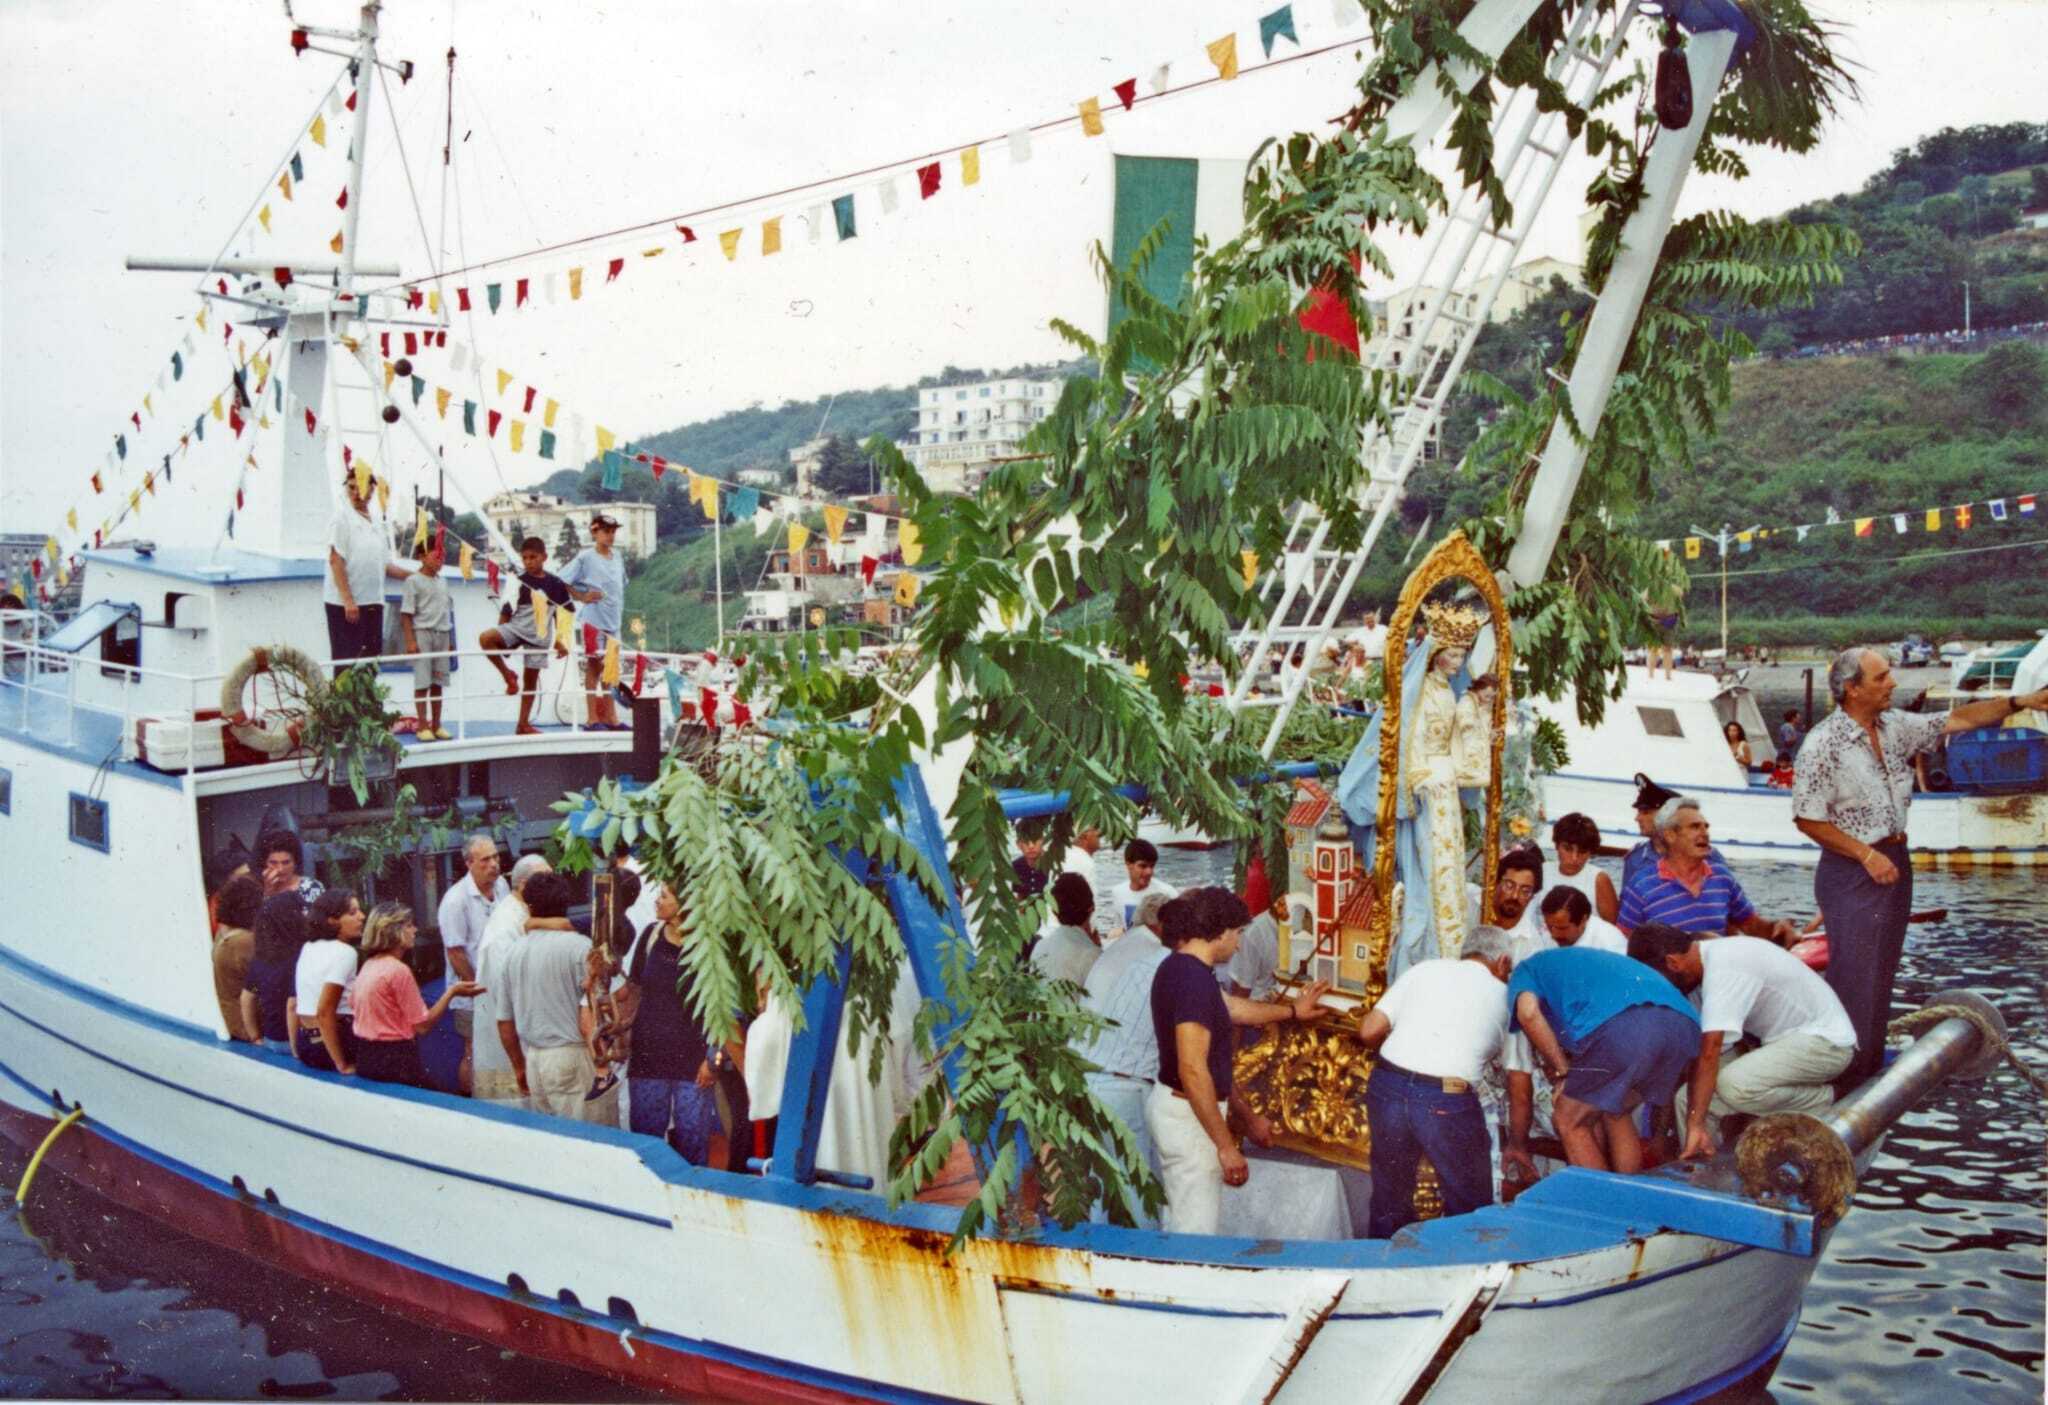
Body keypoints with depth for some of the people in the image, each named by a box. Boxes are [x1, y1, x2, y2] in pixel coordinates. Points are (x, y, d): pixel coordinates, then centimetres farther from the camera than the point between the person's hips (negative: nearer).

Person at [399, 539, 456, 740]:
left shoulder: (442, 582, 14)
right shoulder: (414, 581, -6)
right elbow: (406, 614, -8)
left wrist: (450, 640, 15)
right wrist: (410, 641, -14)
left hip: (442, 634, 6)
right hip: (422, 633, -6)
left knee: (438, 682, 8)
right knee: (422, 682, -4)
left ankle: (436, 725, 14)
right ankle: (423, 727, 0)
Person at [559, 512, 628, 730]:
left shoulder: (617, 558, 11)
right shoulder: (586, 557, -7)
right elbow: (562, 581, -9)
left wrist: (618, 610, 14)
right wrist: (582, 596, -11)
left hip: (613, 619, 6)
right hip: (593, 618, -6)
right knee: (594, 665, -3)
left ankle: (610, 717, 15)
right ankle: (592, 718, 1)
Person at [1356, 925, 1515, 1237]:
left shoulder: (1423, 969, 15)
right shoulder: (1503, 996, 15)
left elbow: (1369, 1031, 9)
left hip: (1387, 1086, 3)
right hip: (1447, 1100, -3)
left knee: (1390, 1200, 20)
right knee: (1470, 1210, 16)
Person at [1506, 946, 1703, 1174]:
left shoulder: (1525, 971, 27)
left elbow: (1528, 1012, 2)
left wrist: (1563, 1071, 10)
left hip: (1620, 1023, -7)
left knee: (1570, 1123, 14)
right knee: (1615, 1115, 28)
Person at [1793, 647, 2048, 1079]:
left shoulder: (1895, 726, 5)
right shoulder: (1824, 743, -17)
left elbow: (1958, 719, 9)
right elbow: (1807, 818, -16)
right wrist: (1867, 855, -16)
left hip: (1894, 862, 8)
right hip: (1852, 869, -8)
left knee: (1883, 973, 14)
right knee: (1854, 978, -5)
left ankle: (1871, 1071, 25)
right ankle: (1845, 1076, 3)